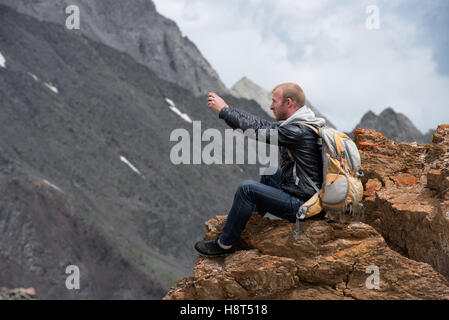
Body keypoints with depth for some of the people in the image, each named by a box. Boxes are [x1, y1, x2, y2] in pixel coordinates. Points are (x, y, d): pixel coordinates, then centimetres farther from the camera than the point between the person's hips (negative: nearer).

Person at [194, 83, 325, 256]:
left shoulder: (299, 131, -23)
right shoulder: (296, 123, 8)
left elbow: (257, 129, -20)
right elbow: (263, 124, 10)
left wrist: (223, 110, -11)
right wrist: (227, 109, 6)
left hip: (301, 206, -10)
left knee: (247, 188, -15)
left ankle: (225, 244, -2)